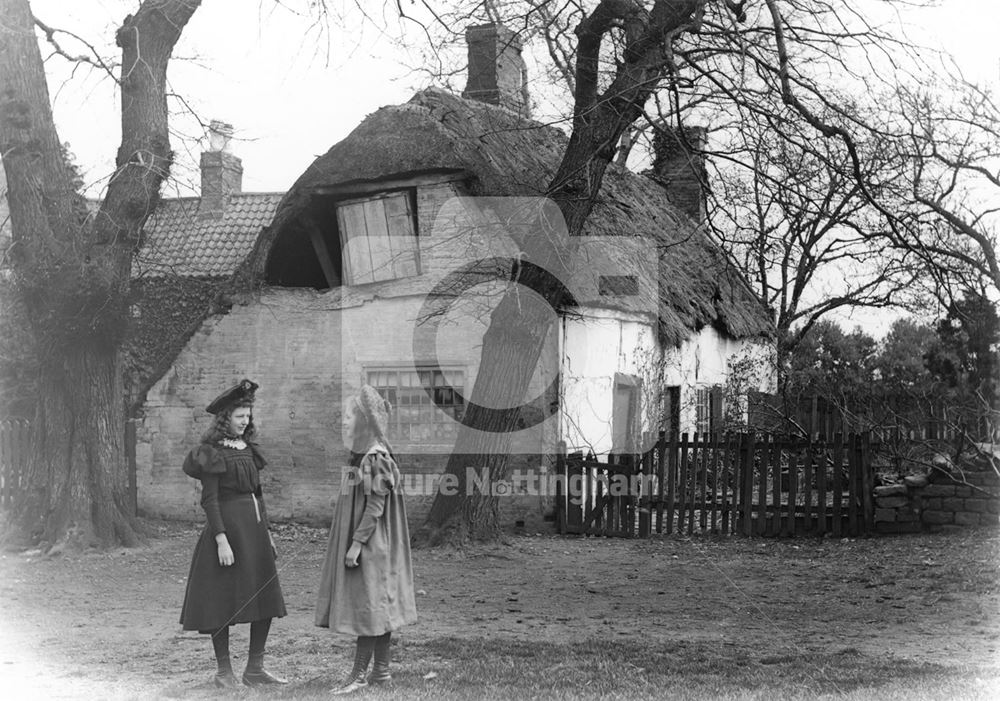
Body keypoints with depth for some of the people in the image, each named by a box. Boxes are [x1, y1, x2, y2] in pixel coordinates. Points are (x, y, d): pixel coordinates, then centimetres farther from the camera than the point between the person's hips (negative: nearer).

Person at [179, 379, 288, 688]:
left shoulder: (248, 448, 13)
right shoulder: (212, 452, -9)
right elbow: (209, 499, -14)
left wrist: (266, 530, 16)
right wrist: (221, 540, -20)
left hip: (255, 529, 8)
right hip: (227, 526, -8)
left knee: (265, 600, 7)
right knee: (223, 603, 1)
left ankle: (255, 668, 16)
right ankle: (224, 671, 12)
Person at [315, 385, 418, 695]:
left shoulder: (376, 458, -17)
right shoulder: (361, 455, 11)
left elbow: (376, 505, -20)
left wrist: (357, 543, -21)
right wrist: (352, 542, 19)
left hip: (371, 543, -9)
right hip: (358, 540, 9)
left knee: (368, 604, -3)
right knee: (377, 606, 11)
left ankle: (359, 674, 2)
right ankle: (381, 671, 16)